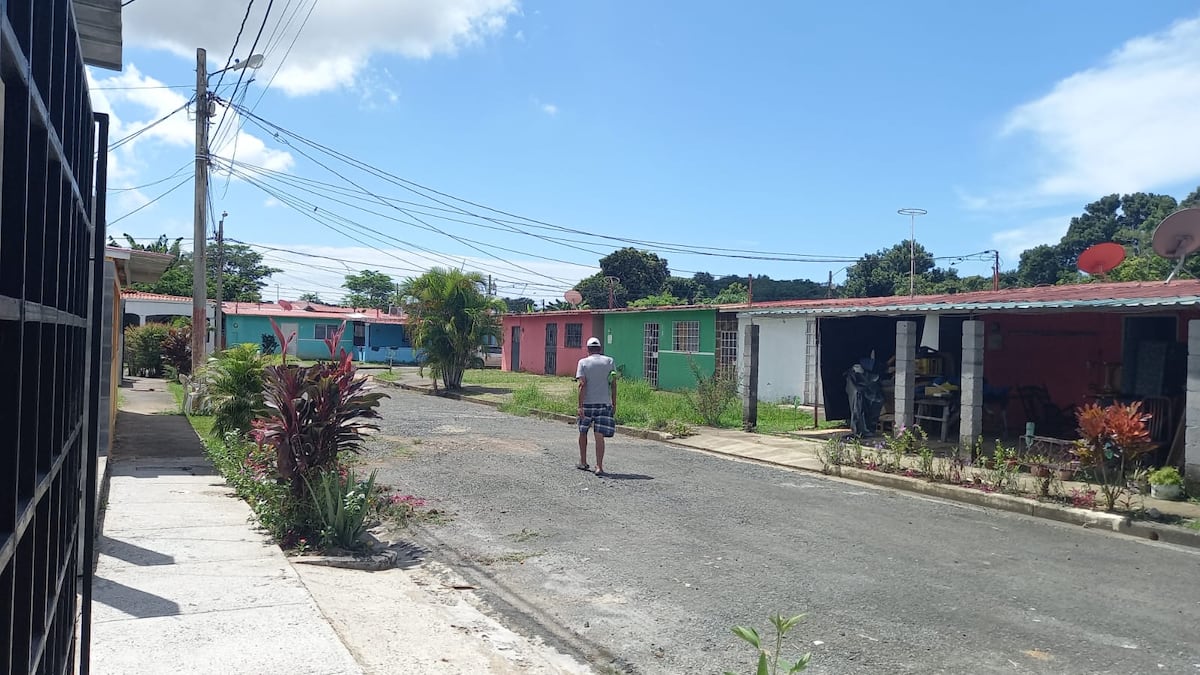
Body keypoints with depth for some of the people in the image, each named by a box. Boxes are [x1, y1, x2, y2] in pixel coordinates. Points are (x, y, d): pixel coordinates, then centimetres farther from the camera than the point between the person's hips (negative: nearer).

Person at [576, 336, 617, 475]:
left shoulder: (583, 362, -1)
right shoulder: (609, 361, 5)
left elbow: (582, 384, -10)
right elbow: (613, 384, 2)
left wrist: (580, 406, -12)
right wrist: (614, 404, 8)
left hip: (587, 403, -1)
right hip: (605, 403, 1)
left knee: (583, 432, 18)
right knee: (599, 436, -1)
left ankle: (583, 462, 27)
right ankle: (599, 467, -8)